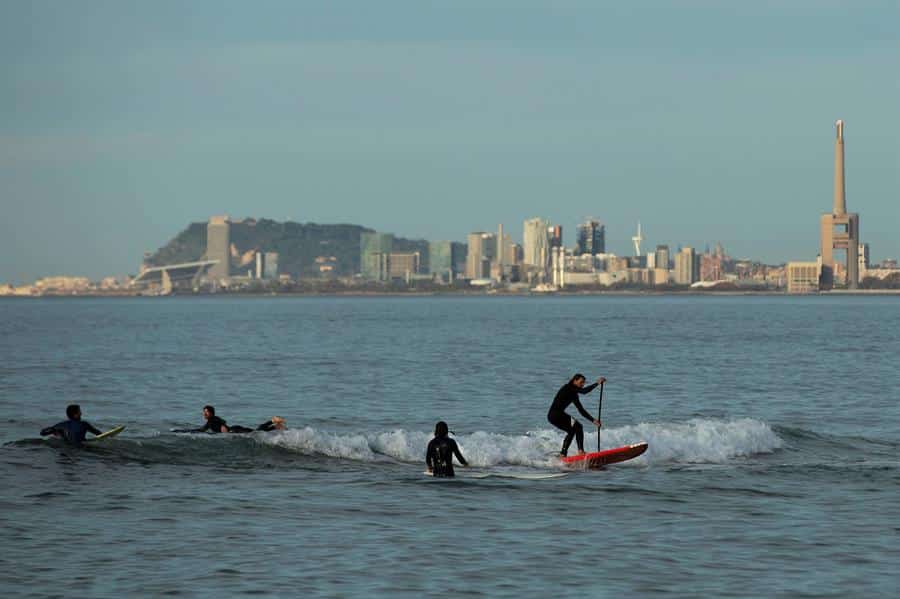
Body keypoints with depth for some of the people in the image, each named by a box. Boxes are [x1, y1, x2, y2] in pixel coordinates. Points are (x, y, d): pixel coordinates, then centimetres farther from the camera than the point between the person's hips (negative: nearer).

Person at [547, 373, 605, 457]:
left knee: (572, 431, 24)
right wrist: (597, 383, -18)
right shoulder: (568, 388, -8)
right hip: (554, 414, -10)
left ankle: (563, 454, 28)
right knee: (577, 426, -15)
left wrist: (593, 420, 11)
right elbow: (583, 391, -23)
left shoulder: (573, 394, 18)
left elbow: (581, 410, 18)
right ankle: (580, 450, -20)